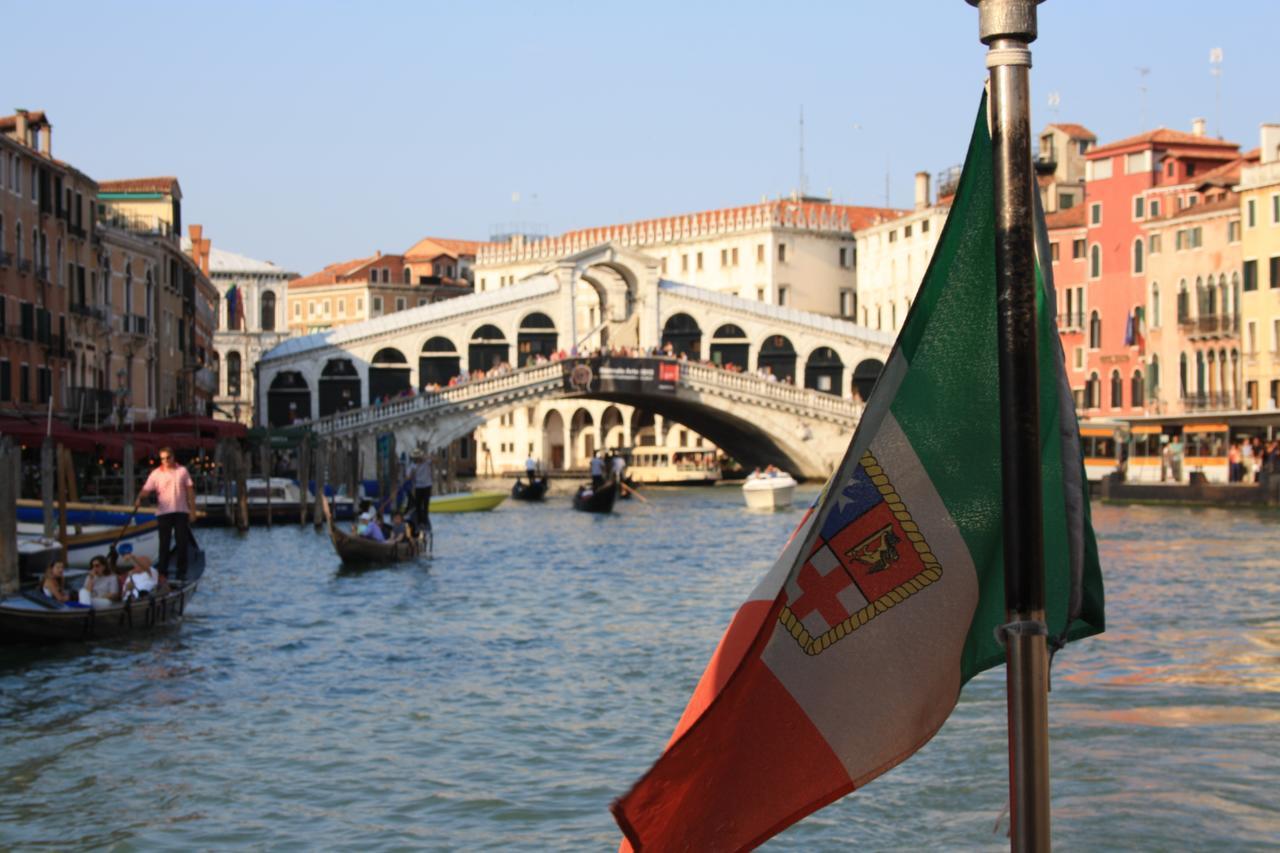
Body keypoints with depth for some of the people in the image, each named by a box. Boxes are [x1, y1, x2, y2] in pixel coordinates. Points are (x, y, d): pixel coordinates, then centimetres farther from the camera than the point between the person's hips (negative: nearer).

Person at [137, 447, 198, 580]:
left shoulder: (182, 471, 6)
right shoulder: (156, 474, 1)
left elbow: (190, 490, 8)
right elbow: (146, 489, -10)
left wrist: (193, 510, 5)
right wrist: (139, 498, -30)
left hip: (181, 511, 1)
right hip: (164, 512, -1)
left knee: (182, 543, 2)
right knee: (164, 543, 1)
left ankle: (181, 572, 9)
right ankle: (163, 572, 7)